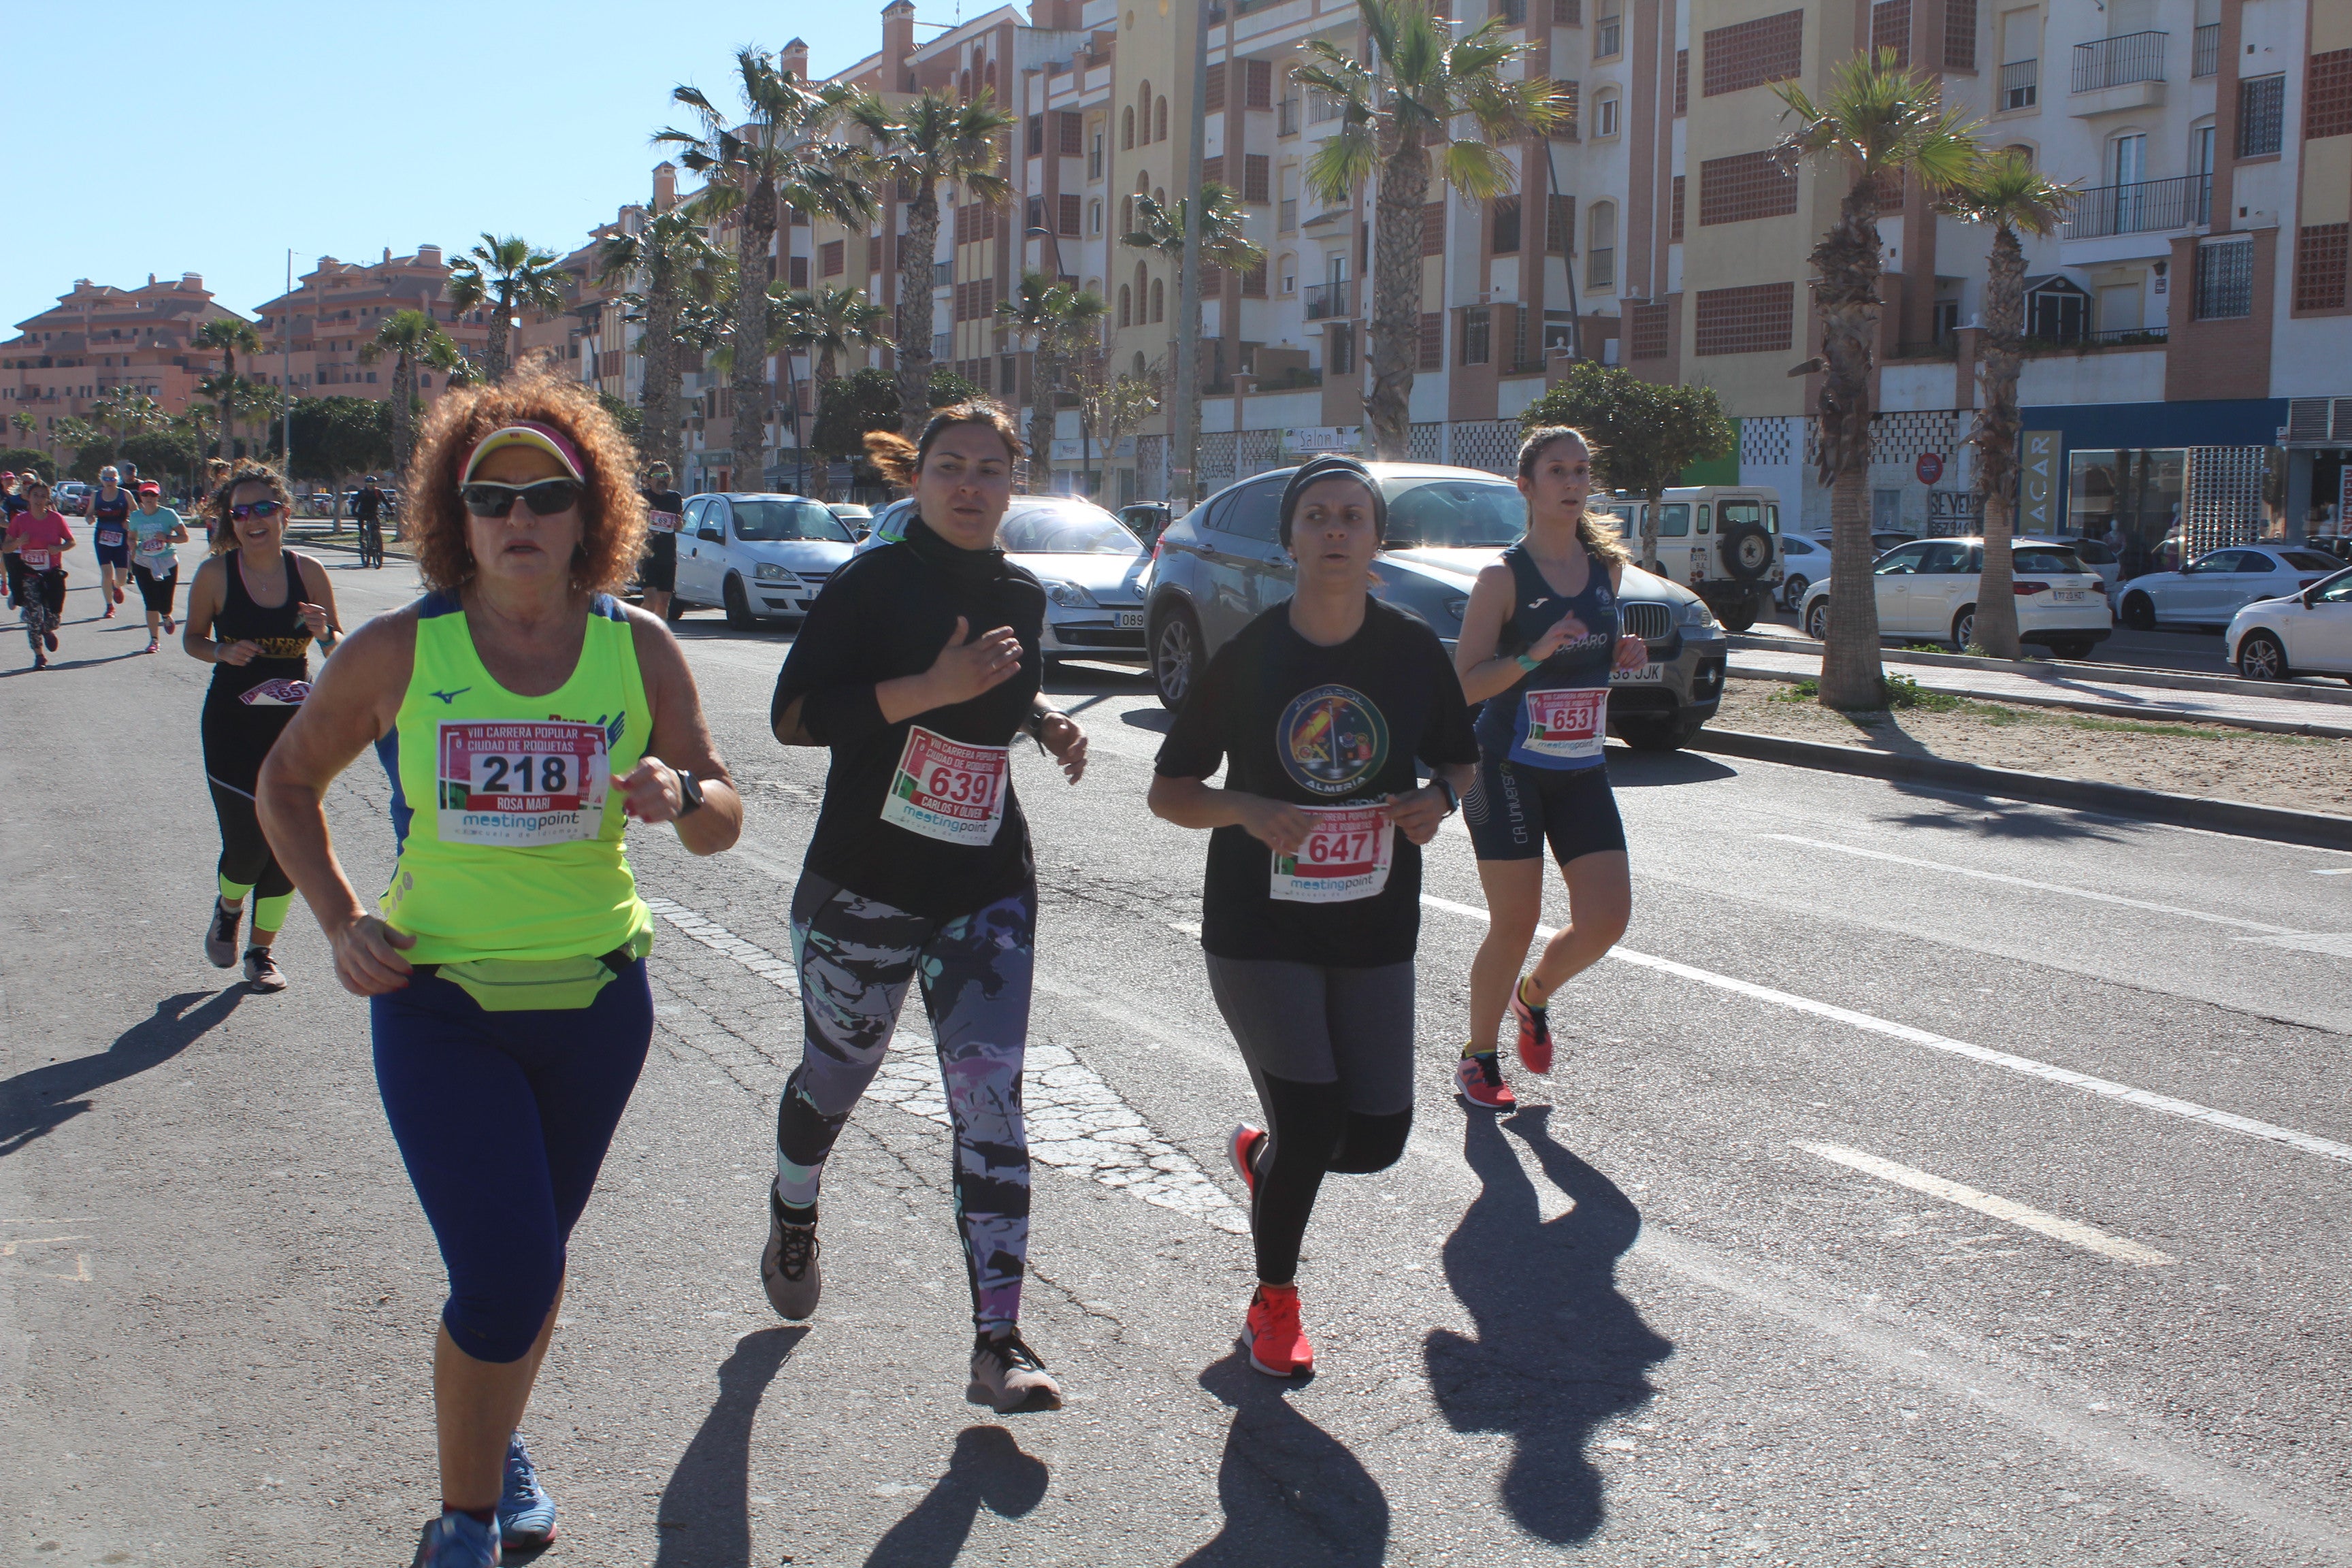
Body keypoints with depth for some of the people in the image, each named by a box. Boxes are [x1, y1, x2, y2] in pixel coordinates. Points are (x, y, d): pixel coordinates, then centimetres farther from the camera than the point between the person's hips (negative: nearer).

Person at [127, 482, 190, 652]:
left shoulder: (168, 514, -8)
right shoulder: (136, 516, 2)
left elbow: (184, 537, -7)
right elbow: (132, 538, 17)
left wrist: (166, 538, -23)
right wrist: (134, 549, -5)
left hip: (167, 563, -2)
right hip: (144, 563, 2)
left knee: (164, 605, -1)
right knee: (151, 603, -5)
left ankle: (166, 616, 38)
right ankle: (154, 639, 4)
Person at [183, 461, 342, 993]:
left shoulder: (308, 572, -2)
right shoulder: (215, 574, -7)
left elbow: (339, 649, 7)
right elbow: (193, 638, 6)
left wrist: (324, 632, -16)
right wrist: (225, 652, -15)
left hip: (295, 723, 2)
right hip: (233, 724, -2)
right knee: (246, 843, -5)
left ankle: (262, 950, 21)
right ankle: (228, 909, 31)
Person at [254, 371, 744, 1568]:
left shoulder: (638, 650, -4)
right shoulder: (399, 652, -8)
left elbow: (723, 824, 1)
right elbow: (287, 782, 7)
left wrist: (682, 796, -22)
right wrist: (338, 919, -6)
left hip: (596, 998, 3)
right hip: (438, 1004, -2)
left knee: (535, 1253, 18)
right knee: (505, 1272, -10)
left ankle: (499, 1445, 46)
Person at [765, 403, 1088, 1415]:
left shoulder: (1021, 596, 8)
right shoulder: (874, 583, -8)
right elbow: (795, 716, -17)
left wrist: (1046, 722, 5)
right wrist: (931, 689, -25)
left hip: (989, 890, 3)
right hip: (863, 883, -3)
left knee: (990, 1105, -7)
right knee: (836, 1076, 16)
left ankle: (998, 1344, -6)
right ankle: (792, 1218, 48)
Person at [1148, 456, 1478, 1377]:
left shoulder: (1415, 652, -1)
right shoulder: (1248, 655, -6)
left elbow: (1459, 761, 12)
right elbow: (1168, 789, -1)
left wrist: (1436, 799, -11)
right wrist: (1245, 810, -21)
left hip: (1376, 933, 3)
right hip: (1259, 928, -3)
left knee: (1377, 1139, 1)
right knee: (1310, 1123, -8)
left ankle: (1259, 1156, 36)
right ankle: (1274, 1302, 19)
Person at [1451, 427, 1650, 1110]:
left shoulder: (1607, 566, 7)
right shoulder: (1502, 577, -9)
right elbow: (1465, 684, -12)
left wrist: (1623, 654, 2)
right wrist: (1533, 655, -27)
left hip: (1582, 770, 5)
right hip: (1508, 767, -5)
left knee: (1607, 917, -4)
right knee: (1514, 923, -3)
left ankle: (1534, 995, 26)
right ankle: (1477, 1056, 19)